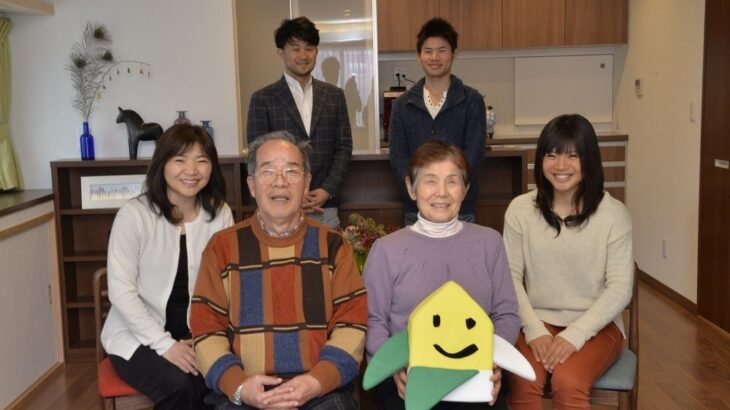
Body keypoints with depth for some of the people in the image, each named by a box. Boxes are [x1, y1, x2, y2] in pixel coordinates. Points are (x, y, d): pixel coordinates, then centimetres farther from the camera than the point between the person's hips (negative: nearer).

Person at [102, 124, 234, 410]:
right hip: (138, 335, -3)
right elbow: (121, 291, -13)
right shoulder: (134, 214, -12)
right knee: (178, 387, -29)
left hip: (195, 333, 3)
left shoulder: (220, 214, -1)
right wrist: (165, 344, -17)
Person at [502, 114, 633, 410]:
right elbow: (511, 277, 0)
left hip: (595, 325, -1)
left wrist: (574, 335, -17)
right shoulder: (520, 209, 0)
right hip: (538, 322, 1)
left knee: (568, 382, -30)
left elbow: (620, 288, -7)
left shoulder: (613, 213, -4)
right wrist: (534, 329, -14)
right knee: (523, 383, -28)